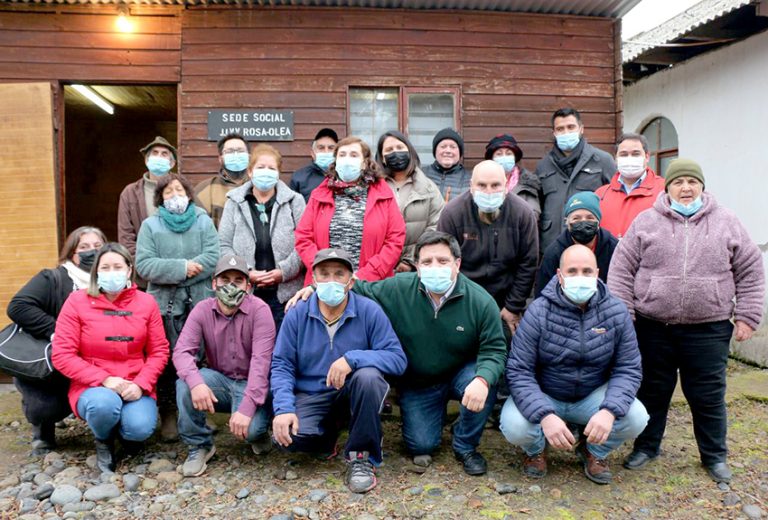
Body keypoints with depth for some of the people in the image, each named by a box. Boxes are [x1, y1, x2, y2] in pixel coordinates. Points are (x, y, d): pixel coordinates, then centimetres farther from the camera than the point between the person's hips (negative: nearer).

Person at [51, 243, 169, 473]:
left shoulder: (146, 302, 1)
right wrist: (104, 379, -17)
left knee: (140, 428, -27)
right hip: (93, 387, -1)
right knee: (105, 404, -36)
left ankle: (127, 432, 15)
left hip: (135, 387, 1)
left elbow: (159, 351, 2)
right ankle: (104, 441, 3)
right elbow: (62, 355, -7)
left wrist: (141, 385, -14)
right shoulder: (77, 301, -4)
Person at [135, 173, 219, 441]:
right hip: (165, 304, 0)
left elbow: (214, 258, -6)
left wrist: (171, 273, -11)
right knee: (167, 361, 4)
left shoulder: (204, 221, 8)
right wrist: (182, 268, -15)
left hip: (201, 302, 0)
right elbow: (144, 265, -4)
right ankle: (168, 414, 18)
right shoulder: (150, 225, 8)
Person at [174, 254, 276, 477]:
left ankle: (258, 432, 12)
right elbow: (182, 351, -16)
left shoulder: (259, 310, -17)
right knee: (185, 384, -26)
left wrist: (247, 407, -33)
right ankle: (199, 445, -3)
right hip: (218, 380, 3)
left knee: (249, 427, -30)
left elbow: (261, 361, -24)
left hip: (250, 384, -3)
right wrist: (195, 381, -38)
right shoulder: (202, 310, -6)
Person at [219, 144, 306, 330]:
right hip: (245, 294, 1)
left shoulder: (294, 201, 3)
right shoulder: (235, 203, 7)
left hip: (285, 294, -1)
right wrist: (246, 273, -8)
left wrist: (284, 271, -13)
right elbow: (224, 245, 4)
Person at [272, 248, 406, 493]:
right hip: (310, 396, 1)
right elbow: (281, 365, -4)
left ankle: (361, 457, -11)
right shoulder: (296, 315, -3)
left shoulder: (369, 311, -10)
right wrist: (283, 408, -20)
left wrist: (352, 358, -30)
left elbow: (398, 358, -16)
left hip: (353, 392, -1)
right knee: (289, 435, -27)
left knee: (368, 376, -34)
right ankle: (329, 432, 12)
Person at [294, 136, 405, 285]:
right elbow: (303, 238, 4)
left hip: (370, 285, -1)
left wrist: (365, 276, -10)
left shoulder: (383, 195, 4)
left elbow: (395, 240, -3)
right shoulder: (319, 195, 9)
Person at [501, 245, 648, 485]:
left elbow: (628, 368, -10)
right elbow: (519, 371, -21)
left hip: (592, 398, 2)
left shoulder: (616, 312, -9)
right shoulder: (538, 312, -19)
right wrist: (545, 415, -36)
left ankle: (594, 451, 11)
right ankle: (535, 450, 11)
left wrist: (609, 411, -29)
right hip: (543, 398, -2)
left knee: (636, 417, -24)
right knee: (514, 426, -30)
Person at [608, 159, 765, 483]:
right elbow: (622, 268, 1)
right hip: (653, 327, 0)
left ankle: (715, 455, 30)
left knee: (708, 395, 10)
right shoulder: (646, 222, 1)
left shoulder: (726, 222, 4)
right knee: (652, 390, 13)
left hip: (708, 329, 0)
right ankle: (646, 446, 31)